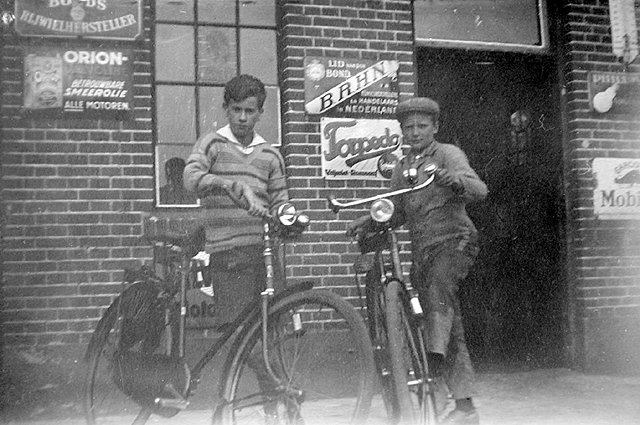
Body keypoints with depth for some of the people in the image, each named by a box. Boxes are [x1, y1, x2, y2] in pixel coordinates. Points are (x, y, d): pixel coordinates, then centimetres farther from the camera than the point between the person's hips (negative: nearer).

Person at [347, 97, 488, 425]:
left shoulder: (448, 154, -1)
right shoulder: (401, 168, 17)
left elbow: (479, 189, -16)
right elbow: (398, 214, 21)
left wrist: (453, 179, -37)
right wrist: (368, 220, 2)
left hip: (454, 240, -5)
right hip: (422, 250, 5)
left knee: (438, 287, -37)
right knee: (450, 327, 6)